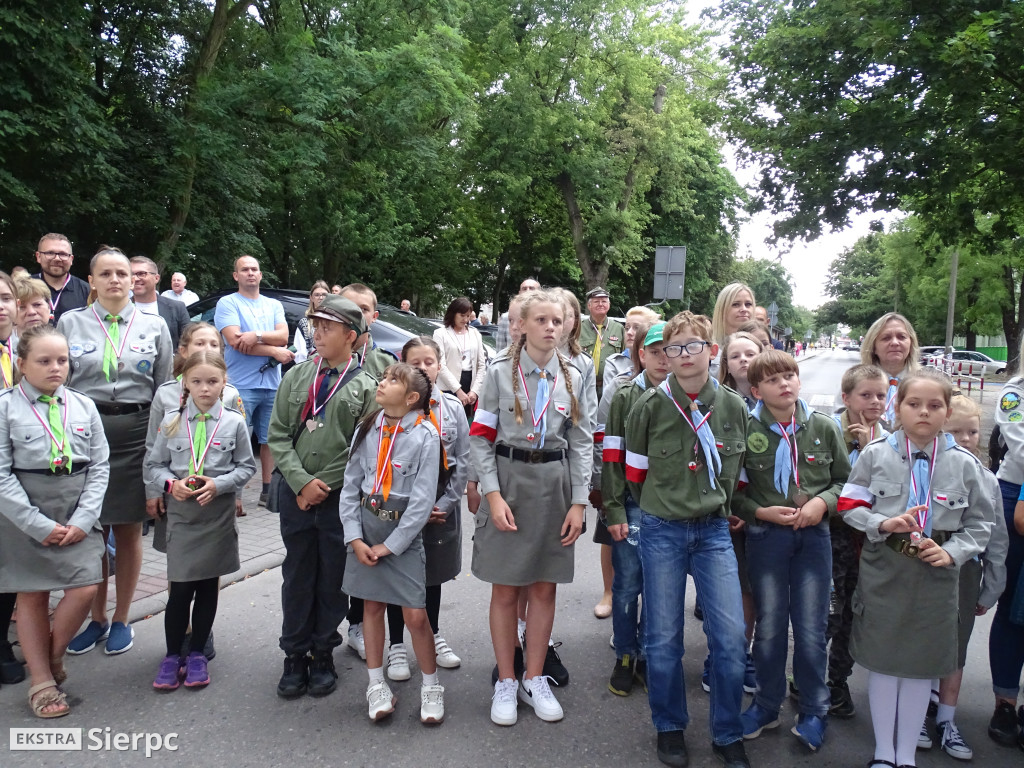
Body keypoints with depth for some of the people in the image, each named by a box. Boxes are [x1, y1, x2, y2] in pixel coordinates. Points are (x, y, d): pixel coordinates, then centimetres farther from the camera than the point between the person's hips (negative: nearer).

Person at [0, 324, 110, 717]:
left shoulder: (83, 406, 3)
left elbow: (99, 466, 3)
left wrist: (83, 519, -6)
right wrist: (39, 525, -12)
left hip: (76, 513, 2)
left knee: (85, 589, -5)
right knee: (32, 596, 8)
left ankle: (52, 655, 23)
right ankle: (42, 682, 22)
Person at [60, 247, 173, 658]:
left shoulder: (154, 326, 5)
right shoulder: (70, 322, 6)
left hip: (137, 432, 0)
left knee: (129, 530, 7)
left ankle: (121, 620, 22)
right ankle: (96, 618, 25)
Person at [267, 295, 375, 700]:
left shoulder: (364, 387, -3)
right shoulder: (296, 377, 6)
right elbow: (278, 435, 3)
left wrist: (324, 485, -11)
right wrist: (302, 481, -9)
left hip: (340, 497, -2)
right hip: (295, 494, 2)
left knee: (333, 578, 8)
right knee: (297, 575, 11)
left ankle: (324, 656, 24)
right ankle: (295, 657, 24)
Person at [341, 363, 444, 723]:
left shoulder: (425, 435, -11)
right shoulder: (367, 429, 2)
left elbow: (423, 500, -12)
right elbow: (350, 485, 4)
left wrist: (391, 545, -12)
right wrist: (354, 537, -4)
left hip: (404, 531, -4)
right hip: (366, 526, 4)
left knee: (415, 614, -4)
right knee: (372, 605, 11)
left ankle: (431, 685, 18)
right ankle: (376, 685, 26)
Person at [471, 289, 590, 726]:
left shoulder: (572, 377, 5)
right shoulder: (500, 372, -3)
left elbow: (581, 443, 5)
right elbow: (481, 438, -3)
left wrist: (578, 503, -1)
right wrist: (493, 495, -12)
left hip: (554, 483, 3)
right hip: (508, 480, -2)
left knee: (544, 588, 11)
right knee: (505, 590, 6)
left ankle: (534, 680, 28)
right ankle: (505, 683, 23)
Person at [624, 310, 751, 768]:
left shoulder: (733, 408, -1)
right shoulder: (650, 406, -7)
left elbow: (732, 470, 12)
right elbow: (635, 472, 4)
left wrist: (714, 506, 12)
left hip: (713, 530, 2)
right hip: (662, 532, -1)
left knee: (731, 638, 0)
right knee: (663, 639, 7)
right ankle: (670, 728, 29)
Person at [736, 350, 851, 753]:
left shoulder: (823, 427, -1)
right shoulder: (746, 430, -8)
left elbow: (845, 479, 8)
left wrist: (823, 502, -10)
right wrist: (761, 512, -14)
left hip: (813, 536, 1)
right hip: (765, 536, -1)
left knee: (811, 629, 6)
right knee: (769, 626, 11)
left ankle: (814, 711, 27)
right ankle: (766, 704, 31)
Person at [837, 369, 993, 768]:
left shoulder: (965, 464, -2)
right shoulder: (875, 454, -5)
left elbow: (980, 522, 3)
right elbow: (850, 507, -2)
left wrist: (952, 552, -11)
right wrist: (883, 523, -18)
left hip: (936, 575, 1)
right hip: (883, 571, -1)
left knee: (922, 665, 12)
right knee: (883, 660, 10)